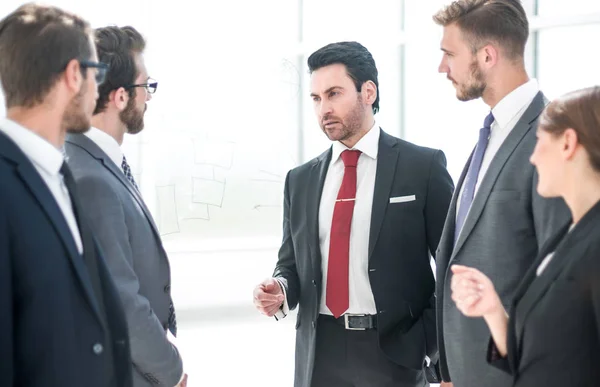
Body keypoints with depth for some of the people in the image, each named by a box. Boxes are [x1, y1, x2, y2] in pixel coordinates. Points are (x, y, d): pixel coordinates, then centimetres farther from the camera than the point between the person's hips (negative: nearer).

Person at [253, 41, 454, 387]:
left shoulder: (423, 166, -3)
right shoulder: (301, 180, 10)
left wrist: (438, 348, -8)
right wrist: (280, 290, -6)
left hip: (392, 353, -3)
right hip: (319, 354, 4)